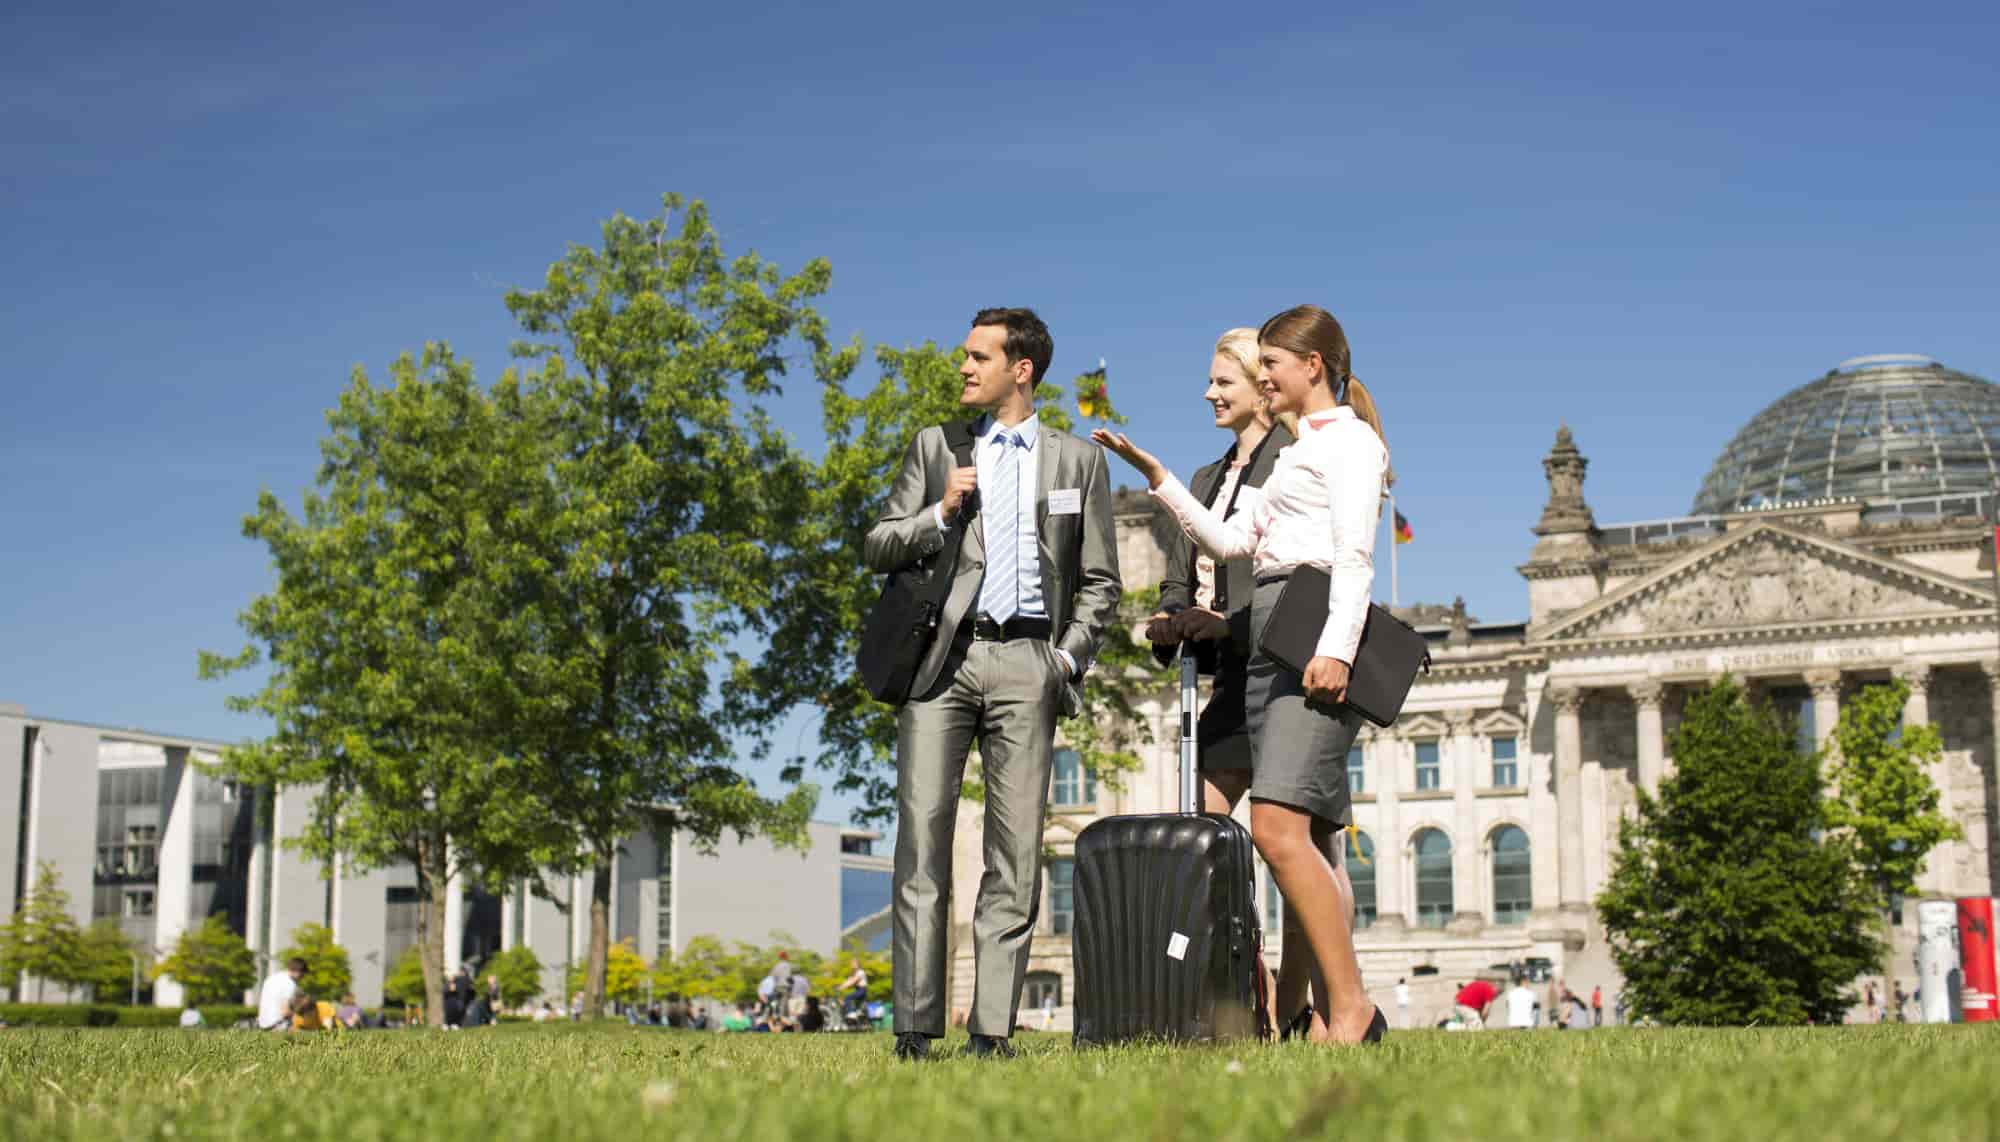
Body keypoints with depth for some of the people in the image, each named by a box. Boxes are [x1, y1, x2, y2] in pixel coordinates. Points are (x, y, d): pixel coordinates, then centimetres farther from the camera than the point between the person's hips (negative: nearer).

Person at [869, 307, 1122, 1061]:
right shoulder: (934, 449, 17)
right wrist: (941, 514, -3)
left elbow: (1099, 582, 14)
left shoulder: (1078, 461, 15)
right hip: (941, 658, 0)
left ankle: (993, 1029, -1)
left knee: (1015, 850, -4)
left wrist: (1067, 659, 0)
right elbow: (877, 548, 13)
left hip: (1027, 664, 0)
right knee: (922, 836, -7)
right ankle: (916, 1027, -6)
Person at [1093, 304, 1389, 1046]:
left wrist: (1336, 649, -24)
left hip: (1317, 628, -9)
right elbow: (1229, 542, 21)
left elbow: (1355, 554, -11)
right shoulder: (1296, 454, 28)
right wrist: (1155, 476, 15)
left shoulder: (1349, 438, 1)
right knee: (1309, 843, 3)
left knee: (1278, 827, -21)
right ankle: (1332, 1016, 2)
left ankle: (1353, 1007, -20)